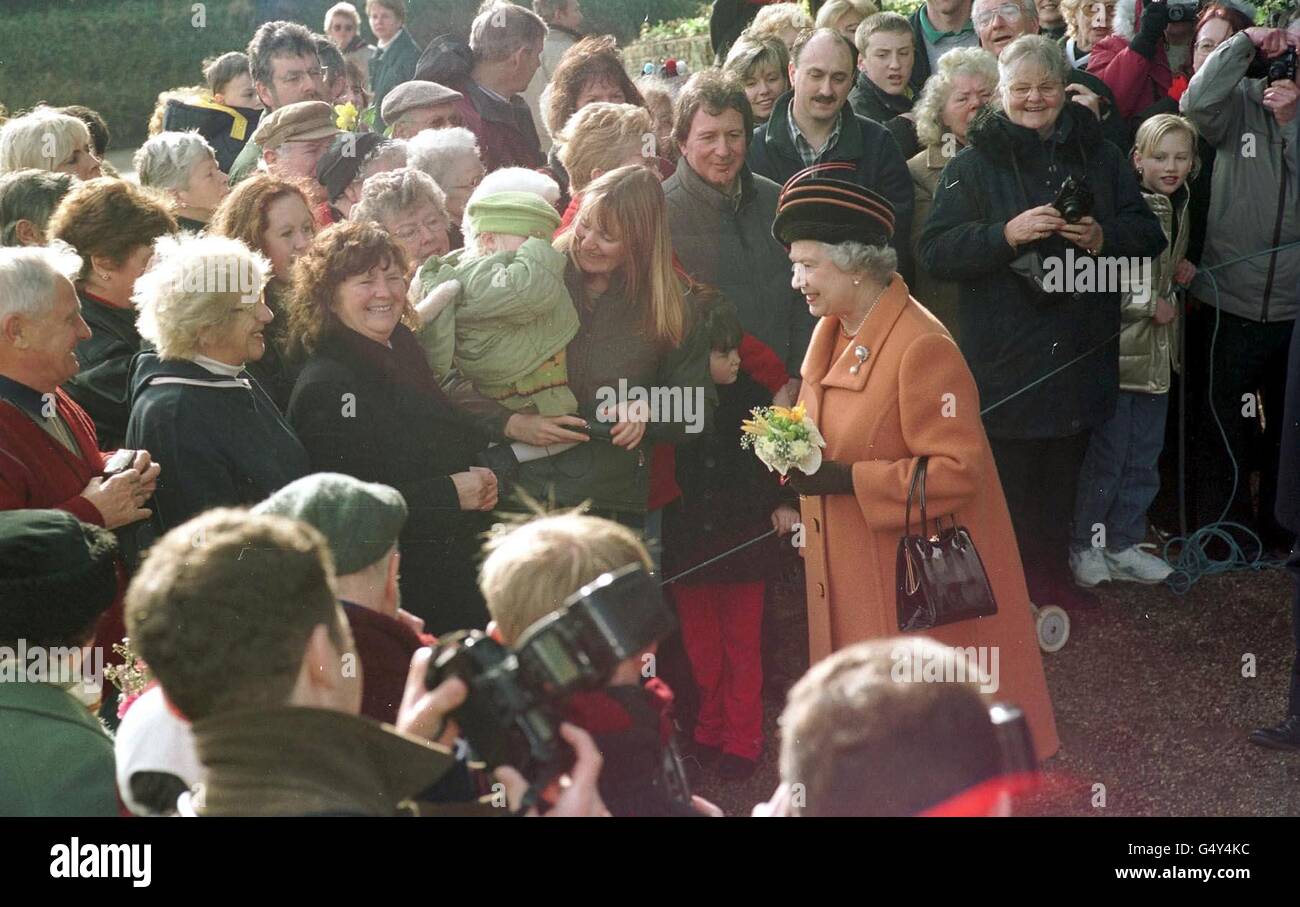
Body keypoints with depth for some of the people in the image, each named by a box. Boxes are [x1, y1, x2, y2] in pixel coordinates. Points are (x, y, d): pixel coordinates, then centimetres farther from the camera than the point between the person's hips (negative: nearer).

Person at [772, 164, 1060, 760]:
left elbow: (958, 471, -24)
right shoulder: (832, 333, 8)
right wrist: (796, 449, 6)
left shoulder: (923, 348, -21)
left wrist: (846, 481, -26)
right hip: (849, 576, 9)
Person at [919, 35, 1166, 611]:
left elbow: (1147, 233, 9)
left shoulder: (1098, 155, 9)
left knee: (1062, 471, 14)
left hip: (1079, 350, 4)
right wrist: (1008, 233, -23)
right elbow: (935, 250, -10)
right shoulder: (974, 163, -2)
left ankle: (1052, 571, 30)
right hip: (1004, 355, -4)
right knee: (1006, 472, 1)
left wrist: (1105, 237, -12)